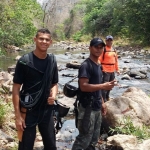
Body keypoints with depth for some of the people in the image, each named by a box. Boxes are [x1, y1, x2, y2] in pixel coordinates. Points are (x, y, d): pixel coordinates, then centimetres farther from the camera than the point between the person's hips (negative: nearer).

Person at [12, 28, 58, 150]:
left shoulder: (52, 61, 3)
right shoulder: (24, 61, -11)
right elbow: (16, 88, -10)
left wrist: (54, 95, -9)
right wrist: (18, 115, -14)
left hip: (47, 110, 5)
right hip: (28, 111, -4)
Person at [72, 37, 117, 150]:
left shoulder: (98, 65, 13)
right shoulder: (86, 65, -15)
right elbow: (83, 86, -24)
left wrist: (102, 102, 19)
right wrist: (103, 86, -28)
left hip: (96, 107, 9)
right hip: (87, 108, -9)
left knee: (94, 138, 16)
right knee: (84, 139, -3)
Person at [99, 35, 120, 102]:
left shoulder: (114, 50, 12)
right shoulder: (103, 49, -12)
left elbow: (116, 60, 20)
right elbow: (99, 59, -17)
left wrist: (117, 69, 20)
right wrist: (101, 69, -22)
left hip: (112, 71, 8)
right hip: (105, 71, -8)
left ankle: (107, 97, 33)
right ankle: (104, 99, -6)